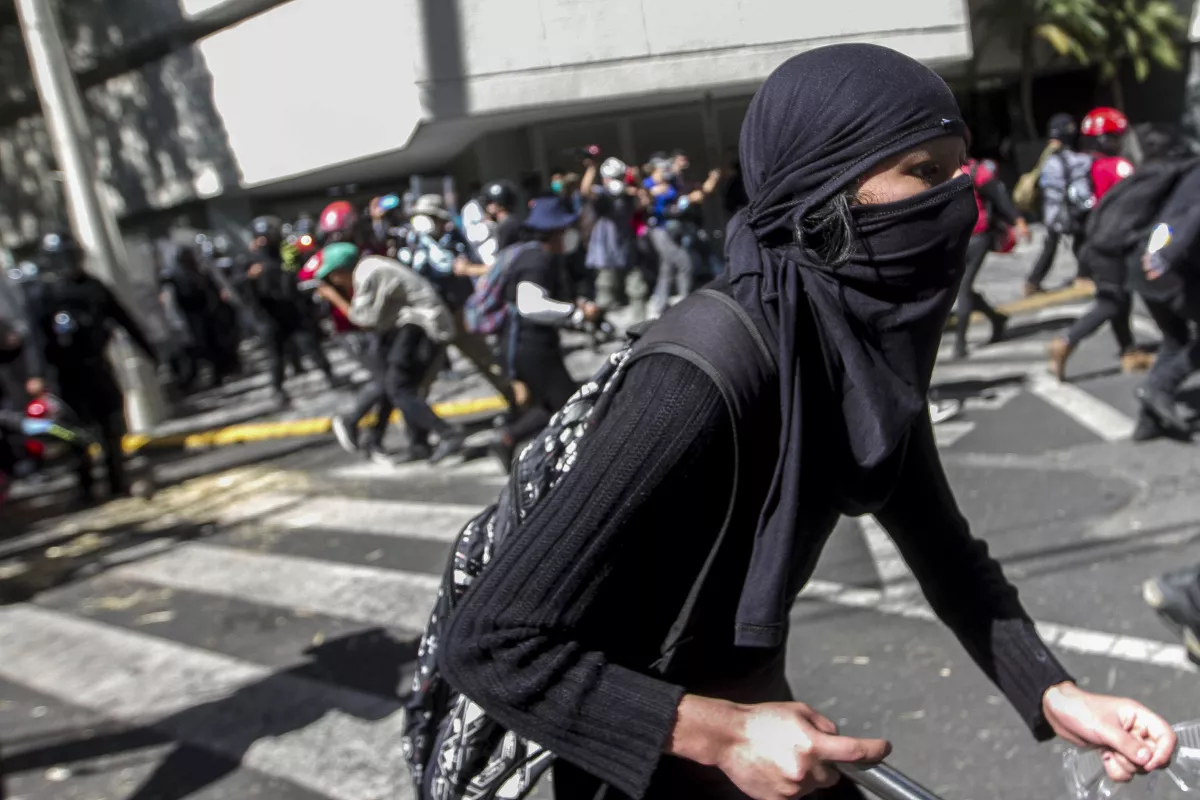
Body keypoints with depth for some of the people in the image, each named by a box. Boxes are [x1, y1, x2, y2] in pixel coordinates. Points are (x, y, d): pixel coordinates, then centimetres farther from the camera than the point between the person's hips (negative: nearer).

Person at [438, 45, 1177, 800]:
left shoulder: (869, 344, -9)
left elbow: (940, 542, 3)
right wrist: (720, 735, -33)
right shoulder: (703, 381, -33)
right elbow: (486, 642, -30)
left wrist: (1054, 694, -10)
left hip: (756, 706, 7)